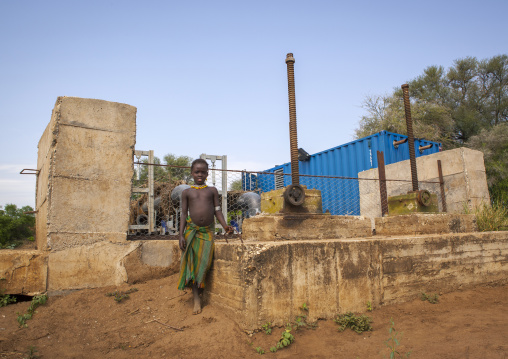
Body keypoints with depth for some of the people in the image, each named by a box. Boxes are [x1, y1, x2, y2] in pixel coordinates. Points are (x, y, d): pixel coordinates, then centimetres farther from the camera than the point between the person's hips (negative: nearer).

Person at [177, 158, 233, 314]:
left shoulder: (212, 190, 8)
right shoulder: (187, 192, 6)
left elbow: (217, 211, 5)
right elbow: (183, 214, 4)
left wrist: (225, 226, -11)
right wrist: (181, 235, -3)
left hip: (208, 231, 0)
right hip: (192, 230, 0)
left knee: (203, 263, -7)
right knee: (191, 262, -4)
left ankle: (198, 288, 16)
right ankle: (196, 299, 2)